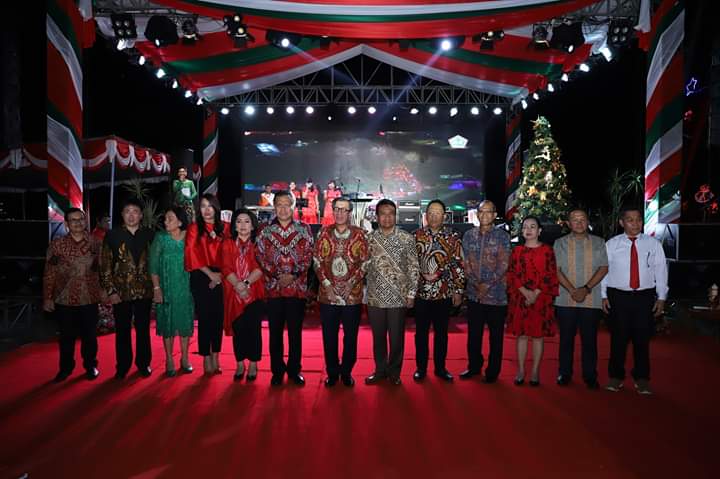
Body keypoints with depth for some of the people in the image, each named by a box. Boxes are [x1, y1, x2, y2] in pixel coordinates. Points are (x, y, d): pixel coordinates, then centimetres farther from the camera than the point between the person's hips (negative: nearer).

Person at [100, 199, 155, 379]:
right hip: (121, 292, -1)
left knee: (143, 329, 11)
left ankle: (143, 364, 25)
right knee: (122, 330, 9)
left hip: (144, 291, 1)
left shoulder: (149, 235, 3)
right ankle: (123, 366, 23)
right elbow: (105, 266, -1)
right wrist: (111, 291, -7)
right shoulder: (112, 235, -1)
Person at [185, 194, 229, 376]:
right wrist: (210, 274, -8)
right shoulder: (194, 228, 3)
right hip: (201, 277, -2)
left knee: (218, 317, 3)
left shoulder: (224, 228, 8)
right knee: (204, 318, -1)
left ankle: (215, 357, 12)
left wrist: (220, 275, -5)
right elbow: (192, 254, -3)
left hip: (220, 277, 2)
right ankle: (206, 359, 6)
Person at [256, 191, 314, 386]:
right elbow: (261, 258, 0)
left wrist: (293, 275, -12)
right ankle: (277, 370, 21)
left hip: (298, 287, 0)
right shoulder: (265, 231, 4)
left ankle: (294, 370, 22)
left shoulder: (304, 229, 4)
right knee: (275, 332, 8)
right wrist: (277, 276, -11)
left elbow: (308, 256, -1)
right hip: (273, 288, 0)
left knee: (295, 331, 8)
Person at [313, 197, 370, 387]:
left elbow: (365, 262, 0)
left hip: (352, 294, -1)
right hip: (328, 294, 1)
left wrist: (351, 282, -10)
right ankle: (332, 372, 24)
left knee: (350, 336, 8)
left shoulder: (359, 234, 0)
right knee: (329, 336, 9)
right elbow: (317, 260, 2)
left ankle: (346, 372, 25)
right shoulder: (324, 232, 4)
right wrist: (326, 283, -8)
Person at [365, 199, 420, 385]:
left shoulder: (407, 239, -2)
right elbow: (363, 267, 7)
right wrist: (363, 292, 4)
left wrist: (411, 293, -4)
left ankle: (394, 372, 26)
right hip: (375, 297, 2)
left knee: (397, 337, 8)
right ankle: (380, 370, 29)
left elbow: (414, 268, -1)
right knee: (378, 337, 12)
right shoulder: (369, 239, 2)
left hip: (399, 297, -1)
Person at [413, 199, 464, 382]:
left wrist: (458, 290, -3)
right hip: (420, 292, 0)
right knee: (421, 332, 9)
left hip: (444, 293, 0)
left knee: (441, 332, 11)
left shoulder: (453, 237, -1)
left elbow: (458, 265, 0)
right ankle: (421, 368, 23)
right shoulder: (416, 235, 0)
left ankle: (440, 368, 25)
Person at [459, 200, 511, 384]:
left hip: (496, 294, -3)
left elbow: (503, 265, -9)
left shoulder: (502, 236, -3)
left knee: (495, 335, 7)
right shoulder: (469, 235, 7)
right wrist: (477, 284, -9)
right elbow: (466, 263, 3)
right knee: (473, 333, 13)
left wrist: (487, 285, -13)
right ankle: (474, 366, 29)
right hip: (474, 293, 3)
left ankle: (493, 371, 20)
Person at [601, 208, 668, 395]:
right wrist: (603, 295, -1)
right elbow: (603, 269, 2)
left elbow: (661, 271, 4)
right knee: (618, 338, 5)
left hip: (645, 297, 1)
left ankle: (642, 379, 21)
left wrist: (661, 297, 2)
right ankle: (616, 377, 20)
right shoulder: (611, 244, 2)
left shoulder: (653, 244, 3)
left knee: (642, 339, 6)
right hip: (618, 296, 0)